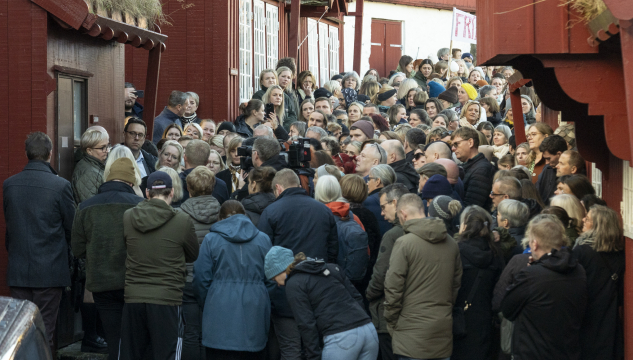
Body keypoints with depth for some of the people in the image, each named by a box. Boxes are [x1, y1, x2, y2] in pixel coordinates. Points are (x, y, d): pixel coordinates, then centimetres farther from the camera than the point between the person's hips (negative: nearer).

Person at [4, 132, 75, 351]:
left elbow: (8, 223, 10)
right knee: (45, 330, 2)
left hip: (17, 270, 4)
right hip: (50, 270, -4)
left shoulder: (9, 185, 0)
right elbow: (71, 228, -3)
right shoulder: (61, 186, -13)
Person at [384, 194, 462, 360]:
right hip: (443, 333, 5)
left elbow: (393, 288, -10)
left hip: (412, 333, -5)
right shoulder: (451, 244, 6)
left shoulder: (404, 243, -11)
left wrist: (391, 323, 1)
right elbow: (456, 285, 13)